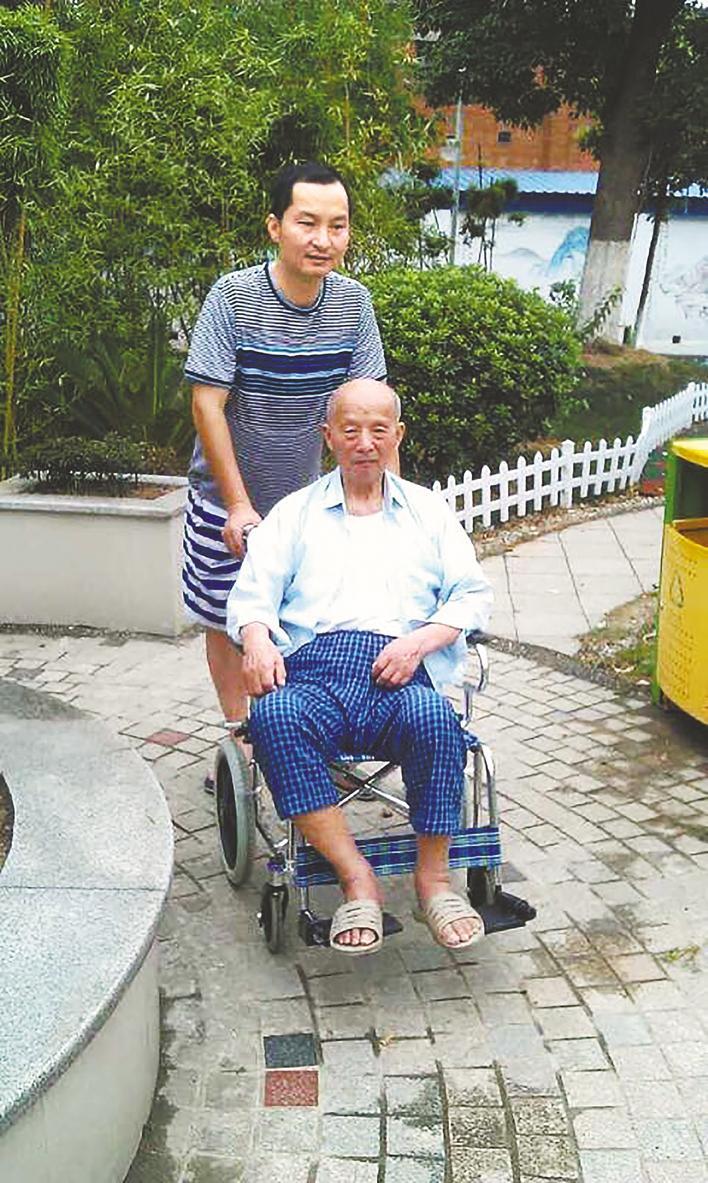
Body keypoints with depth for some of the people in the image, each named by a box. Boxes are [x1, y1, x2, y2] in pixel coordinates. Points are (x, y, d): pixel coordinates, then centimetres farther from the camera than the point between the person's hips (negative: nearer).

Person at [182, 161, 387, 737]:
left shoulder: (353, 301, -8)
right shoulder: (233, 296, -19)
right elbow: (208, 405, -17)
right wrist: (239, 506, -18)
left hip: (307, 496, 3)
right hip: (227, 499, -3)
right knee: (227, 621, 8)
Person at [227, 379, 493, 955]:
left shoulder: (428, 509, 24)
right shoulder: (296, 512, 24)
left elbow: (473, 596, 15)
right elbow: (252, 594, 14)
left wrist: (420, 640, -5)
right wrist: (256, 638, -10)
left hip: (399, 674, 0)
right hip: (311, 671, 1)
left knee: (433, 715, -36)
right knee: (274, 716, -35)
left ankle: (433, 876, -19)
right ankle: (356, 878, -29)